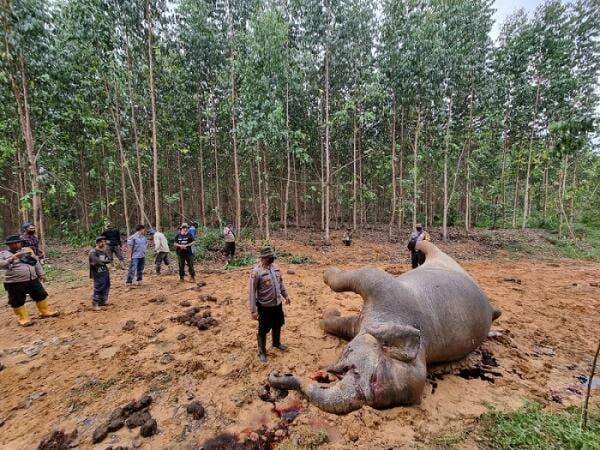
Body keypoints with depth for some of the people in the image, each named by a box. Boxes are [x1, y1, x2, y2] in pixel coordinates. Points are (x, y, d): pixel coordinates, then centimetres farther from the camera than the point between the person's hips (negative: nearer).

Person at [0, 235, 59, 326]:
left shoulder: (28, 250, 10)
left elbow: (36, 263, 15)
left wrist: (41, 274, 14)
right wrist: (12, 259, -27)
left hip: (33, 280, 4)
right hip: (15, 283, -3)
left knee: (41, 295, 13)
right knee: (18, 302, 6)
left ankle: (45, 311, 30)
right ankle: (23, 319, 21)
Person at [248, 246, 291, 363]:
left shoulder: (275, 268, -1)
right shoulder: (256, 272, -23)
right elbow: (251, 292, -21)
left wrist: (285, 295, 19)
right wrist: (253, 310, -21)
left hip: (277, 304, 7)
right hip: (265, 307, -6)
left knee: (277, 326, 25)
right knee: (263, 330, 12)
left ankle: (277, 343, 52)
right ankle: (262, 352, 34)